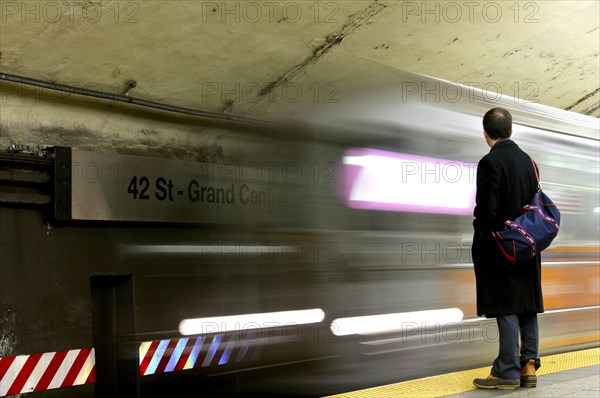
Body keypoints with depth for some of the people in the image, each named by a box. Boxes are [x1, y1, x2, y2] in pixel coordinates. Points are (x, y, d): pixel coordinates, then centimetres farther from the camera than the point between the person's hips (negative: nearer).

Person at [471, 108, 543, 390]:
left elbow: (486, 209, -19)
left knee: (506, 309, -3)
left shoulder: (490, 162, -15)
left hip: (499, 247, -7)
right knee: (527, 305, 12)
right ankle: (528, 366, 16)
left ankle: (508, 372, 2)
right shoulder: (527, 160, 6)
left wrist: (480, 237, -4)